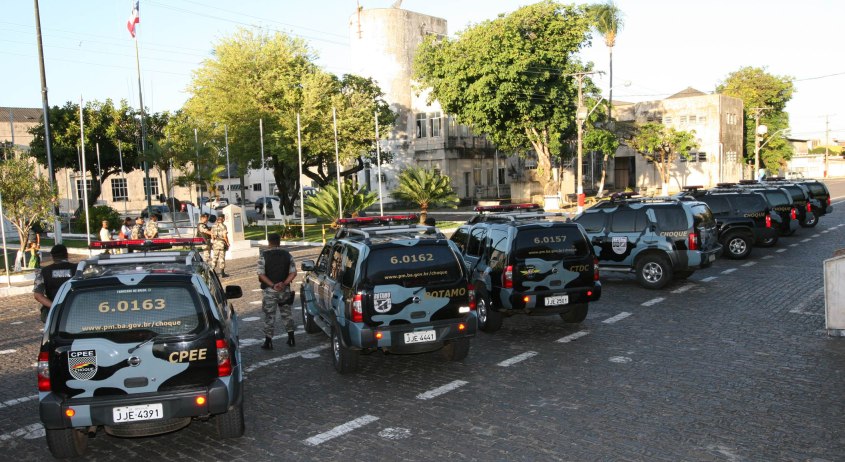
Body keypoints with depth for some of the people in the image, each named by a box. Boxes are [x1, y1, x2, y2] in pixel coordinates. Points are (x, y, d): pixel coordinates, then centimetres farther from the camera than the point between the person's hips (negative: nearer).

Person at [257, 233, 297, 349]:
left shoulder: (263, 255, -6)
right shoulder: (287, 255, 3)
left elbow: (261, 274, -13)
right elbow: (293, 273, -3)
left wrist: (272, 285, -16)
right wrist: (284, 284, -12)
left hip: (269, 290, -3)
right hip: (285, 290, 3)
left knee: (269, 315, 5)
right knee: (286, 313, 16)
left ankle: (268, 341, 6)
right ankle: (291, 338, 17)